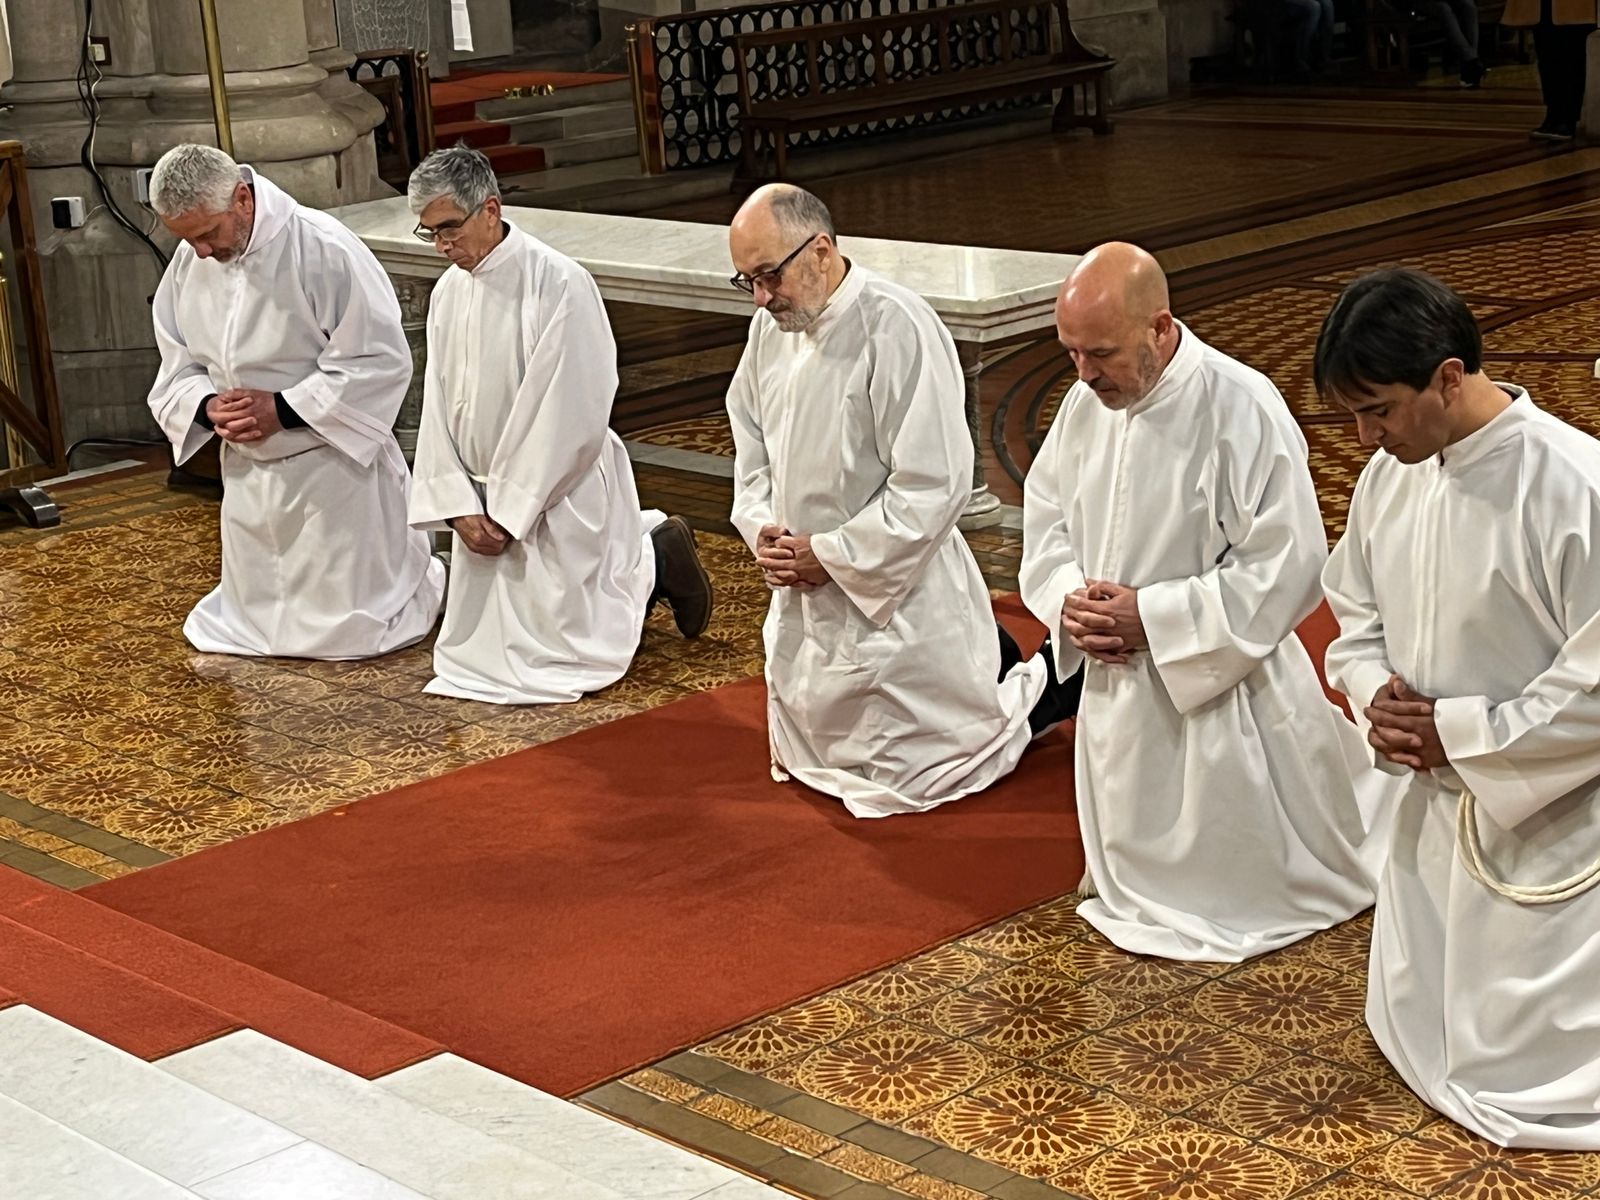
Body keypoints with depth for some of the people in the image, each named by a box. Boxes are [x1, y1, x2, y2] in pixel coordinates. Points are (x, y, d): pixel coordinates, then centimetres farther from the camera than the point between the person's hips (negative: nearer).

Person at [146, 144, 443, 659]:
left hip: (332, 462, -6)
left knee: (345, 628, 4)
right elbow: (178, 370, 7)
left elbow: (381, 361, -21)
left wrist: (283, 409, -24)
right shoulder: (188, 264, -3)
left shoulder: (325, 249, -22)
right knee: (250, 622, 17)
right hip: (248, 468, 6)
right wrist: (208, 407, -17)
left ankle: (427, 578, 33)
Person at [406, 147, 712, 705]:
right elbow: (438, 406, 3)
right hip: (485, 496, 7)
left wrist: (510, 510, -18)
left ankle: (657, 557, 21)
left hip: (558, 495, -7)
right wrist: (457, 506, -8)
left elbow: (566, 414, -21)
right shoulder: (449, 292, 2)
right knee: (481, 635, 18)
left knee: (557, 641, -3)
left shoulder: (558, 282, -20)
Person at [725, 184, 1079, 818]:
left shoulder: (898, 328, -25)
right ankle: (979, 662, 37)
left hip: (893, 594, -8)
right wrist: (761, 529, -6)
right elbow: (752, 447, 12)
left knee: (910, 773, 4)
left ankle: (1050, 683, 24)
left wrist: (833, 556, -20)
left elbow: (933, 485, -25)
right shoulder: (771, 326, -2)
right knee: (809, 762, 24)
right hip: (805, 595, 8)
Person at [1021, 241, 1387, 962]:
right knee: (1135, 876, 23)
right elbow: (1045, 517, 9)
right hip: (1115, 688, 7)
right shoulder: (1086, 403, -3)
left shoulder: (1241, 408, -24)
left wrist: (1153, 618, -23)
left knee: (1237, 887, 10)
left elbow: (1287, 566, -23)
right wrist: (1069, 600, -11)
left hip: (1217, 689, -6)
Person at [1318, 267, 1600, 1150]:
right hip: (1435, 807, 7)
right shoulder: (1390, 474, -5)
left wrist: (1457, 734, -20)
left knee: (1523, 1084, 5)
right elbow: (1356, 612, 10)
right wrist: (1374, 695, -10)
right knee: (1412, 1034, 22)